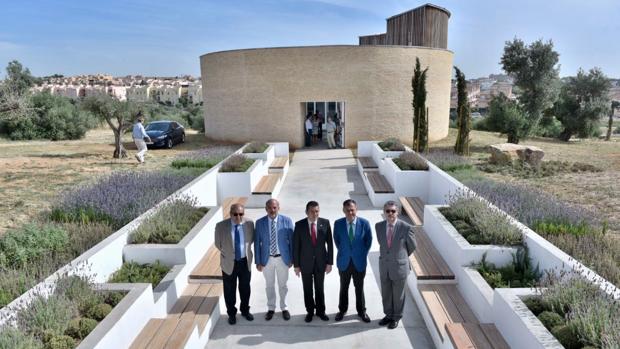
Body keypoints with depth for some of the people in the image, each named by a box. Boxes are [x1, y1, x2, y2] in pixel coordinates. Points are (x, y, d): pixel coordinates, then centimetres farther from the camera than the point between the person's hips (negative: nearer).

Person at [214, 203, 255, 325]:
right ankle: (231, 313, 35)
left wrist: (246, 250, 3)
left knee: (245, 288, 19)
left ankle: (245, 310, 40)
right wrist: (227, 254, 2)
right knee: (230, 290, 14)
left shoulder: (249, 224, -11)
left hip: (245, 261, 2)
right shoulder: (221, 226, -16)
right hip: (229, 263, -2)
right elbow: (218, 244, -2)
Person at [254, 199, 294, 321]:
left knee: (282, 285, 14)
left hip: (283, 258, -1)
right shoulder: (259, 223, -8)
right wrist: (258, 261, -3)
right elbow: (257, 243, -3)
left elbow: (291, 240, -4)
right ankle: (271, 308, 34)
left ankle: (284, 308, 33)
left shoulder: (287, 221, -10)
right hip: (267, 259, 1)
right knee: (269, 285, 16)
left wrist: (292, 259, -3)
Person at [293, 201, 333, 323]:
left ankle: (320, 311, 32)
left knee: (319, 288, 14)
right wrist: (296, 264, -5)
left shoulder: (325, 223, -8)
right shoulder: (299, 225, -10)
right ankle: (310, 311, 31)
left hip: (321, 262, 1)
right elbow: (295, 246, -6)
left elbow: (330, 243, -3)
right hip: (305, 262, 0)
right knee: (307, 289, 13)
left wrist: (329, 262, -4)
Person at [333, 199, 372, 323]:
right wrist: (343, 253, 7)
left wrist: (362, 255, 3)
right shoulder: (338, 224, -10)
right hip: (344, 261, 1)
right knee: (343, 287, 15)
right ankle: (342, 310, 33)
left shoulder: (364, 223, -13)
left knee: (359, 288, 14)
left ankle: (361, 311, 31)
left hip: (359, 262, -1)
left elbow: (368, 241, 0)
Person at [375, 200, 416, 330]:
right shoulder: (379, 226, -6)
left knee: (398, 295, 14)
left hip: (399, 267, -3)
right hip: (384, 267, 3)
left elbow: (412, 246, -1)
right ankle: (388, 315, 39)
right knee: (386, 294, 18)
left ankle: (396, 317, 35)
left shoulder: (406, 228, -18)